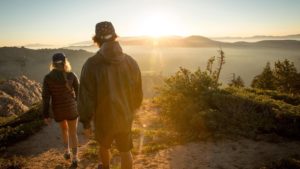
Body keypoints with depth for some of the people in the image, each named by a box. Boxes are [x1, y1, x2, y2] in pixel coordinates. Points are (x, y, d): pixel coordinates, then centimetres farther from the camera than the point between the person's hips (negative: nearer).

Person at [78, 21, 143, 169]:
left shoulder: (91, 65, -20)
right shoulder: (131, 62, -9)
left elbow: (86, 97, -17)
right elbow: (138, 94, 1)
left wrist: (85, 121, -1)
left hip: (104, 119, -1)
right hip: (125, 118, 2)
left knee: (104, 146, 27)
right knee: (125, 151, 20)